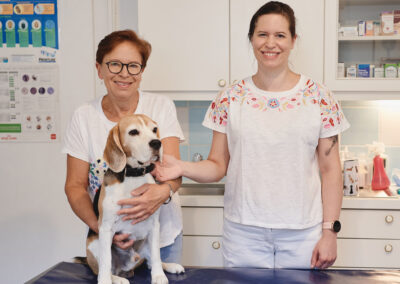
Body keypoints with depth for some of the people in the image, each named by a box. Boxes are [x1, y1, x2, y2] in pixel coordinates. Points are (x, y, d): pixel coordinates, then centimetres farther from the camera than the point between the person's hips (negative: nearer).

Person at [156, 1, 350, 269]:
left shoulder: (318, 96, -2)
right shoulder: (230, 97, 1)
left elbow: (330, 170, 0)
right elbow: (218, 166, 3)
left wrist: (330, 232, -4)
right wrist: (183, 167, -16)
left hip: (302, 235, 0)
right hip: (244, 233, 1)